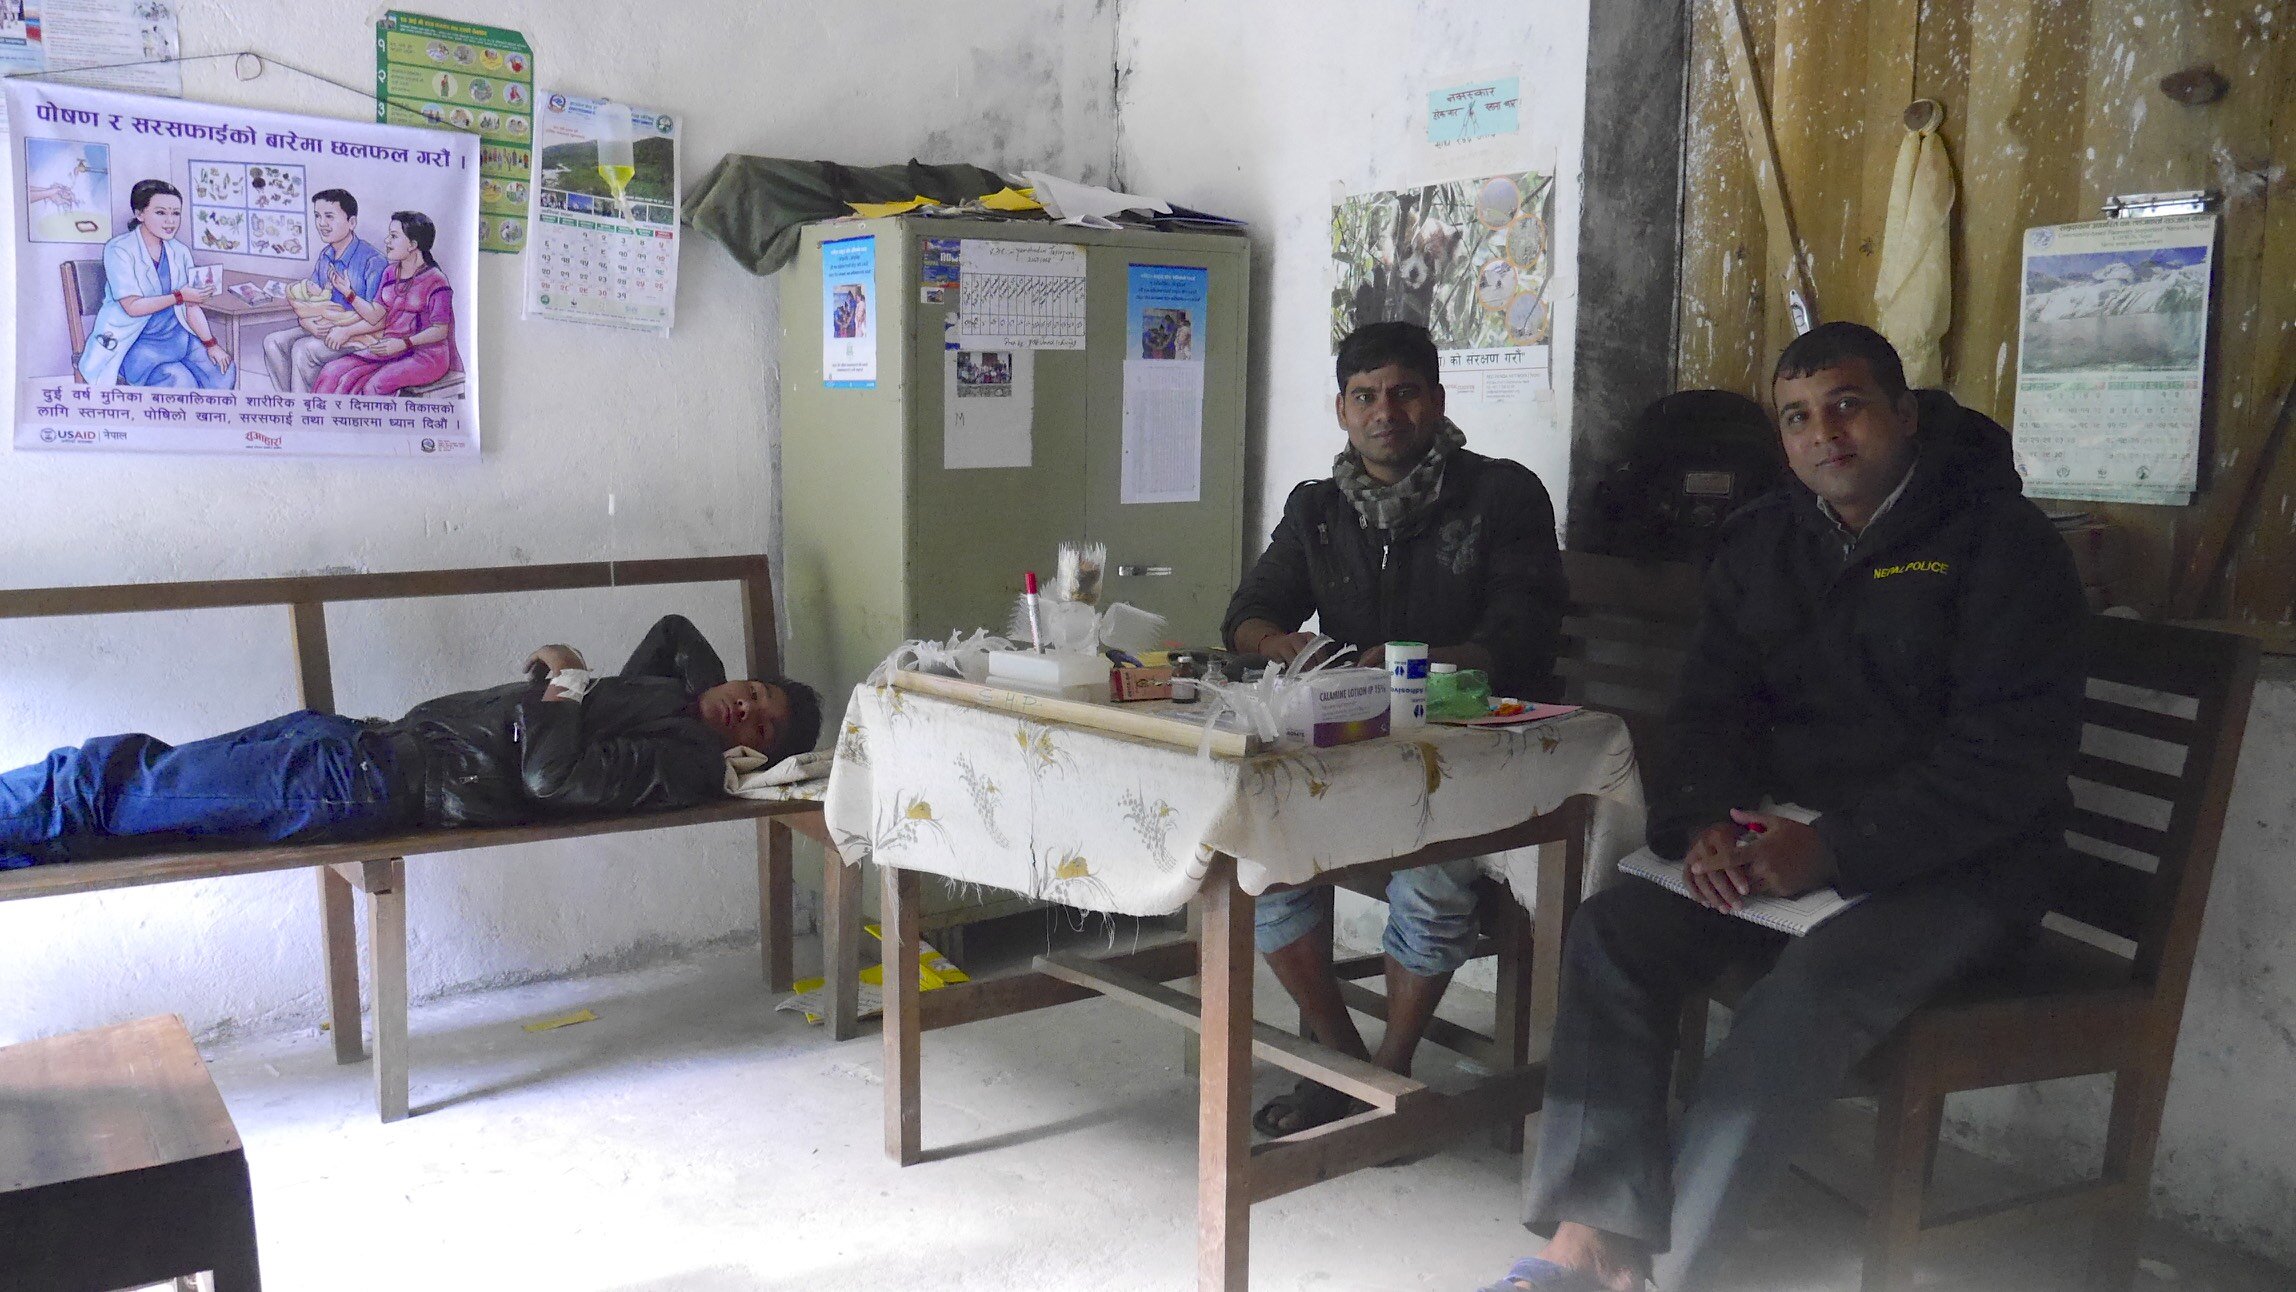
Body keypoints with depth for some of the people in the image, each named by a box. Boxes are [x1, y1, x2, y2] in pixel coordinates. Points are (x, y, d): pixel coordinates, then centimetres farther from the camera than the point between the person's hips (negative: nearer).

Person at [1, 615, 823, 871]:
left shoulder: (686, 762, -13)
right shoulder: (677, 688, 13)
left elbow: (549, 775, -25)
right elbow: (674, 628, 36)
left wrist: (564, 685, -11)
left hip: (375, 786, -8)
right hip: (373, 737, 8)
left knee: (118, 782, -6)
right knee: (139, 773, 8)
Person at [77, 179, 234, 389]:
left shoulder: (180, 252, 8)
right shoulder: (119, 250, -10)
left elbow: (192, 306, 3)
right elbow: (132, 307, -16)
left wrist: (211, 344, -8)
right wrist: (179, 297, -14)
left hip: (176, 335, 6)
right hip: (134, 342, -6)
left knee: (223, 372, -16)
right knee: (181, 383, -28)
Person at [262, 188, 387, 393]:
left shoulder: (372, 260, -17)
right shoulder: (325, 255, 10)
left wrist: (336, 320, -21)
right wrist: (310, 324, -11)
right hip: (324, 328, 9)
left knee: (303, 349, -25)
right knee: (274, 343, -5)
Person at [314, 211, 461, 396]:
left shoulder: (435, 282, -12)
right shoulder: (390, 274, 12)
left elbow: (440, 331, -14)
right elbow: (376, 317, 10)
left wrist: (403, 343, -24)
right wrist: (348, 292, 0)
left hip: (425, 355, -7)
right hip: (390, 348, 7)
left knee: (376, 385, -32)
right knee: (332, 373, -11)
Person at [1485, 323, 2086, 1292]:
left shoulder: (2000, 542, -5)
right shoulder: (1760, 542, 13)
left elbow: (2013, 751, -14)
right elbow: (1709, 706, 11)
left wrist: (1835, 849, -22)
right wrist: (1707, 823, -11)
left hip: (1954, 868, -5)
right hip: (1781, 840, 5)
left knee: (1816, 982, -33)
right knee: (1612, 931, -19)